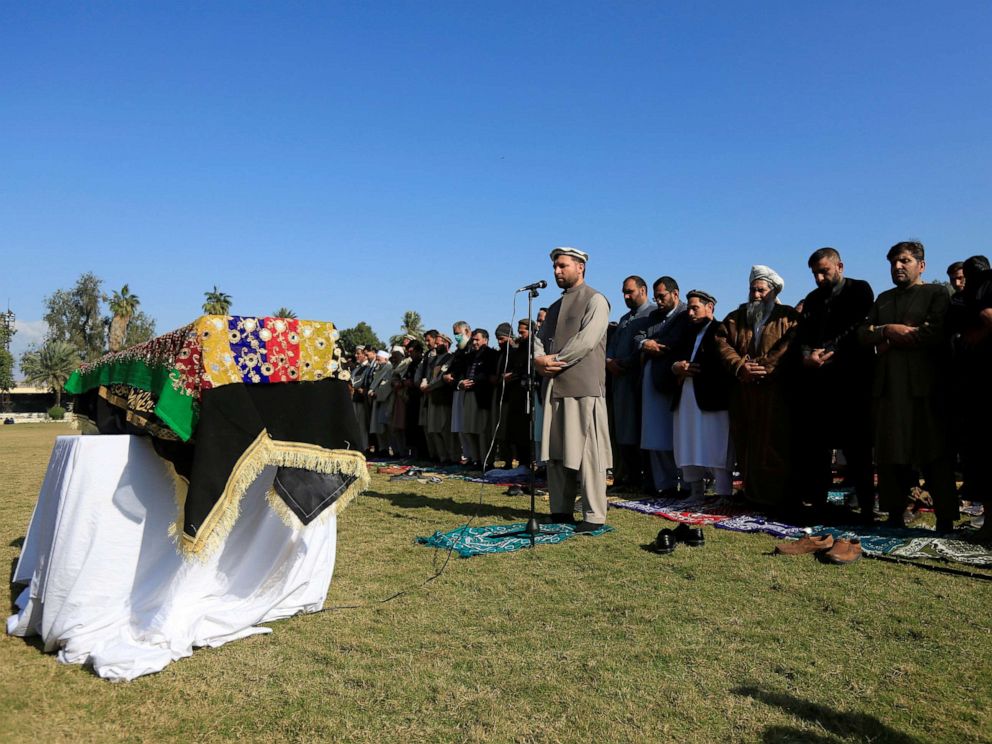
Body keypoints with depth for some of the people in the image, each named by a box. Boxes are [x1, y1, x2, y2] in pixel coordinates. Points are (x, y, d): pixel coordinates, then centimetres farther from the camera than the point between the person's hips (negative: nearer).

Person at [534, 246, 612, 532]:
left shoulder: (595, 300, 0)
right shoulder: (555, 306, 24)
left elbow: (586, 340, -13)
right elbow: (540, 339, 16)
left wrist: (554, 360, -11)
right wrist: (540, 360, -6)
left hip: (583, 387, -7)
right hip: (555, 387, 8)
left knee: (587, 452, -6)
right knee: (555, 451, 8)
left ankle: (594, 515, 0)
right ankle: (560, 510, 17)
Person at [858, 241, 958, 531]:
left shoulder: (936, 293, 5)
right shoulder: (884, 298, 22)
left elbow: (936, 332, -12)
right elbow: (863, 333, 10)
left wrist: (890, 339, -5)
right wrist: (887, 330, -9)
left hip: (924, 385, -5)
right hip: (887, 385, 5)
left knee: (934, 454, -1)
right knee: (890, 454, 4)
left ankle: (945, 519, 5)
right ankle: (895, 513, 11)